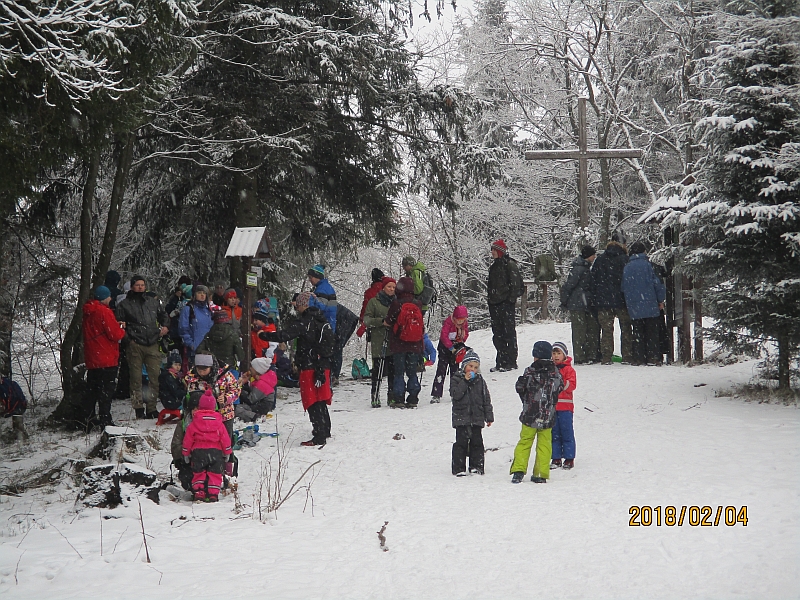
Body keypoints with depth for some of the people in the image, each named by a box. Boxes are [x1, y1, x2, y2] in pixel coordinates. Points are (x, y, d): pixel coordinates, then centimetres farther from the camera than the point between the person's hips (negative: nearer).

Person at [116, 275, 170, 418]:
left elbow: (163, 315, 29)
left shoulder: (153, 301, 16)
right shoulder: (125, 304, 7)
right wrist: (122, 327, -11)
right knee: (136, 378, 0)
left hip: (152, 345, 3)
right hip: (135, 345, -3)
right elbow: (119, 323, 9)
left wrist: (165, 326, 12)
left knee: (155, 377, -1)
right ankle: (139, 408, 5)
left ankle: (151, 408, 8)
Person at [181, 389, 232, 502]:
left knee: (199, 473, 9)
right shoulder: (219, 423, 1)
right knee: (214, 473, 5)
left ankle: (199, 493, 2)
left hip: (198, 451, 0)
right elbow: (225, 438, 4)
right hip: (216, 451, 0)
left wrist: (186, 453, 13)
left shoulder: (194, 424, -1)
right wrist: (227, 453, 14)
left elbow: (188, 439, 2)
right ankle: (213, 494, -1)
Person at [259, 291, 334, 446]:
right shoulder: (323, 322, 11)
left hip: (310, 368, -8)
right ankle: (325, 430, 33)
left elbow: (284, 335, -21)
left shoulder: (304, 323, -14)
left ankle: (319, 437, -9)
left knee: (313, 402, -6)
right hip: (324, 366, 8)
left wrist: (263, 335, -9)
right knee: (320, 400, 20)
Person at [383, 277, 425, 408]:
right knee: (412, 372, 11)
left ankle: (399, 400, 2)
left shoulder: (396, 304, -12)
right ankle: (413, 399, 9)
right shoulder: (418, 304, 1)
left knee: (399, 372, 4)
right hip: (415, 345, 3)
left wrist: (384, 321, 15)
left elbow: (388, 322, -6)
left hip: (399, 344, -3)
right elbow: (422, 325, 9)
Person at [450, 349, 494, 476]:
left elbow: (486, 399, 12)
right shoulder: (456, 378, 0)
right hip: (461, 417, -3)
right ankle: (459, 468, 1)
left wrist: (489, 417, 10)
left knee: (477, 442, 5)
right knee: (461, 442, -4)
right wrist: (465, 381, -20)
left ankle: (476, 466, 15)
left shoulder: (480, 380, 9)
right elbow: (455, 394, -16)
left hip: (477, 417, 3)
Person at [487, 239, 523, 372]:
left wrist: (512, 299, -16)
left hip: (506, 303, -8)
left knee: (509, 332, -4)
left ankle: (511, 362, -2)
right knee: (497, 334, 9)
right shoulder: (494, 266, 18)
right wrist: (490, 300, 17)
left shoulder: (509, 264, -6)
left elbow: (515, 283, -11)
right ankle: (501, 362, 14)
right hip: (495, 304, 8)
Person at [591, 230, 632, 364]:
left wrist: (596, 297, 13)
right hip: (621, 300, -2)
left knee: (606, 329, 4)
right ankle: (627, 356, 6)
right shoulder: (625, 259, -6)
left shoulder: (599, 260, 5)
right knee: (625, 328, 8)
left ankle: (606, 358, 0)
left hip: (603, 300, 2)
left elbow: (593, 281, 7)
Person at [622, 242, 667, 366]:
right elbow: (657, 283, -5)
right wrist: (661, 300, 6)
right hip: (650, 306, -3)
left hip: (634, 308, 3)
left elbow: (623, 287, 11)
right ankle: (653, 357, -1)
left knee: (637, 333, 8)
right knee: (652, 332, 3)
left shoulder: (626, 267, 5)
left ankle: (637, 358, 3)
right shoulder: (647, 264, -5)